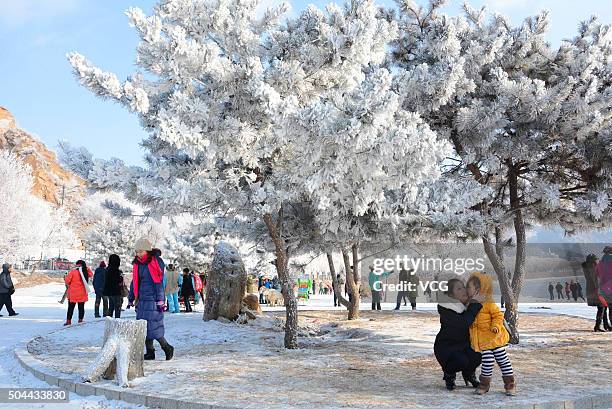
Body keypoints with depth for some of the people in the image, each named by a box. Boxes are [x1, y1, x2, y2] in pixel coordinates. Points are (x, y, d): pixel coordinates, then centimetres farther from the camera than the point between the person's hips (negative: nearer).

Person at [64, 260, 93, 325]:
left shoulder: (73, 272, -10)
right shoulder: (86, 273, -1)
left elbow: (67, 281, -9)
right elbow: (91, 275, 22)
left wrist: (70, 284, 12)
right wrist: (87, 268, 14)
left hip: (73, 293, -2)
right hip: (82, 294, 2)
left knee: (71, 307, 6)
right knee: (81, 307, 9)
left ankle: (68, 321, 8)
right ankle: (80, 320, 11)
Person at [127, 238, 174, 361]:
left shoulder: (156, 262, -8)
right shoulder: (137, 264, 12)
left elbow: (159, 282, -11)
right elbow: (134, 282, 20)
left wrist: (160, 301, -13)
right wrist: (131, 299, 23)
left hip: (152, 299, -7)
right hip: (142, 300, 7)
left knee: (153, 326, -10)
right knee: (144, 327, 7)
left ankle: (167, 348, 6)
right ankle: (150, 352, 15)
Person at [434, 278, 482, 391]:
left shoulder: (468, 305, -3)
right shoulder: (445, 309, -23)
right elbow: (464, 323, -35)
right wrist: (475, 306, -31)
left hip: (464, 344, 5)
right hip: (446, 346, -5)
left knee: (476, 357, -24)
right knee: (461, 360, -31)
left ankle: (469, 373, 12)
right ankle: (449, 375, 5)